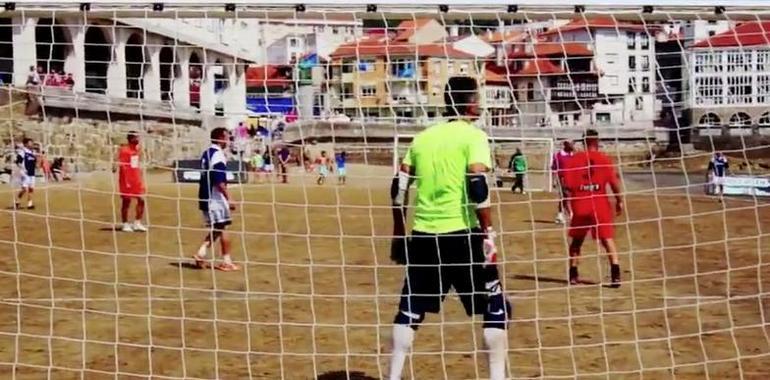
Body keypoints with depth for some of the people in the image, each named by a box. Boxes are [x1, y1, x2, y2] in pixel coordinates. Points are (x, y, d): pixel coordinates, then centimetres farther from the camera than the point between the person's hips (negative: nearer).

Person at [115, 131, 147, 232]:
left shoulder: (138, 149, 12)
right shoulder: (124, 150, -12)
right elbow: (122, 166, -15)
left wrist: (140, 179, 17)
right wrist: (126, 181, -20)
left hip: (137, 179, 7)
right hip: (127, 180, -7)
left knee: (141, 200, 4)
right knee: (126, 201, 0)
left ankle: (137, 223, 14)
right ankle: (125, 224, 9)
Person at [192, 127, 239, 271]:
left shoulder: (206, 154, 12)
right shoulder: (218, 155, -16)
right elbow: (220, 182, -22)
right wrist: (228, 199, -18)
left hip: (205, 197, 9)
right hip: (216, 198, -9)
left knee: (216, 229, 16)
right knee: (221, 228, 1)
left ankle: (201, 253, 5)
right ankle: (226, 261, 7)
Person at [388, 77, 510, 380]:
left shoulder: (423, 137, 13)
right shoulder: (473, 136, -3)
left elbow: (399, 188, 12)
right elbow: (477, 185, -16)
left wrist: (399, 233, 20)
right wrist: (488, 233, -13)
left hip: (423, 234, 5)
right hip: (460, 233, -5)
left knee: (410, 307, 14)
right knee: (495, 306, 7)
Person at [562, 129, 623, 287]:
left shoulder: (574, 159, 1)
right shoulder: (604, 159, -2)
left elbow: (568, 184, -3)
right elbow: (614, 183, -6)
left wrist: (568, 202, 8)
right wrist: (619, 200, 6)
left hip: (580, 206, 2)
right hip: (601, 206, -2)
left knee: (576, 240, 17)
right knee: (607, 239, -2)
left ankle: (573, 275, 20)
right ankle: (615, 274, -15)